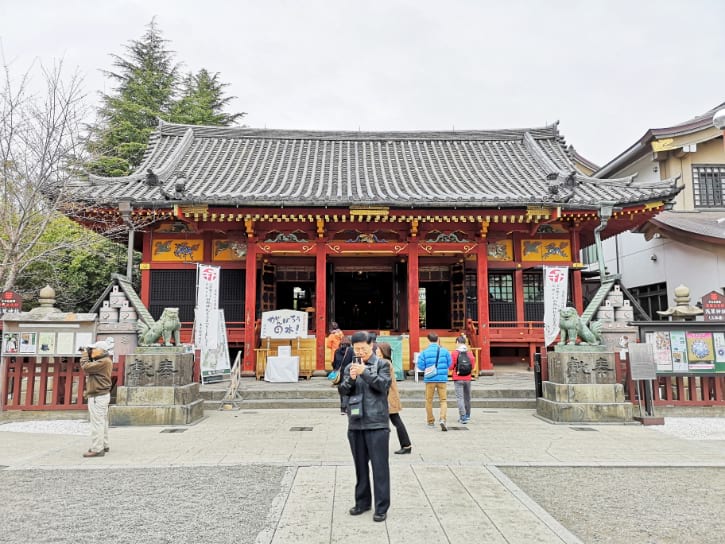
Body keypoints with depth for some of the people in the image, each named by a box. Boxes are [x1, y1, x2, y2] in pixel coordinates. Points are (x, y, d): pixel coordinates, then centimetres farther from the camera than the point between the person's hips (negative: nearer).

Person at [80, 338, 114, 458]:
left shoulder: (104, 361, -18)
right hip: (102, 395, 11)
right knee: (102, 422, 17)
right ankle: (104, 445, 26)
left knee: (97, 423, -8)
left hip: (98, 396, -11)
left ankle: (97, 449, -5)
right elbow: (87, 371, 16)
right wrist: (88, 356, 8)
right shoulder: (104, 361, 16)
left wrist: (85, 354, -7)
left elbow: (86, 367, -23)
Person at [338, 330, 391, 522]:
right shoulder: (350, 366, 10)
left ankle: (381, 507, 7)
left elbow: (384, 385, -13)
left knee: (379, 465, -1)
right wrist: (351, 378, -15)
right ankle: (362, 501, 27)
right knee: (360, 465, 14)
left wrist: (365, 372, -23)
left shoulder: (382, 364, 0)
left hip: (377, 423, -4)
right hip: (355, 423, 4)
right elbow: (343, 390, 4)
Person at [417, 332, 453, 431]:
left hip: (430, 379, 0)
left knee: (429, 401, 13)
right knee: (443, 400, 7)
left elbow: (421, 366, -6)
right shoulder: (445, 351, -2)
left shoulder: (424, 352, -6)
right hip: (442, 379, 0)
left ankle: (430, 421, 22)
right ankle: (442, 419, -13)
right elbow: (449, 364, 5)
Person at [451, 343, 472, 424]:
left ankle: (463, 417, -13)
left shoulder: (455, 353, -6)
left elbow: (451, 366, -6)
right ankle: (467, 415, 29)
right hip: (467, 379, 3)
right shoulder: (470, 354, 1)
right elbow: (472, 367, 8)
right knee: (467, 397, 16)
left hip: (458, 379, -3)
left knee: (460, 398, -4)